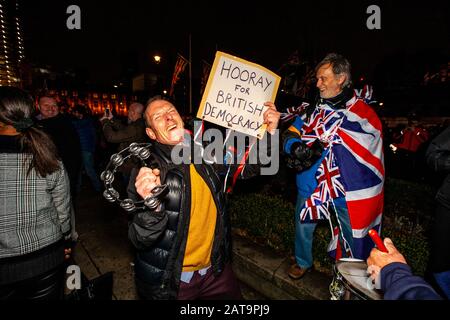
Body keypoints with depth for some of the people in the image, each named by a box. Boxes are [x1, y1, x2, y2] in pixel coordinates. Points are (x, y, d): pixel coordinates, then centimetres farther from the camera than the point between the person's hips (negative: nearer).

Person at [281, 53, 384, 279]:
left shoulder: (362, 111, -8)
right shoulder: (312, 109, 4)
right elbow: (289, 137, -3)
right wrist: (298, 148, -23)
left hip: (346, 191, -3)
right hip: (310, 184, 4)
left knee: (352, 237, 14)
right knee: (303, 226, 19)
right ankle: (303, 262, 48)